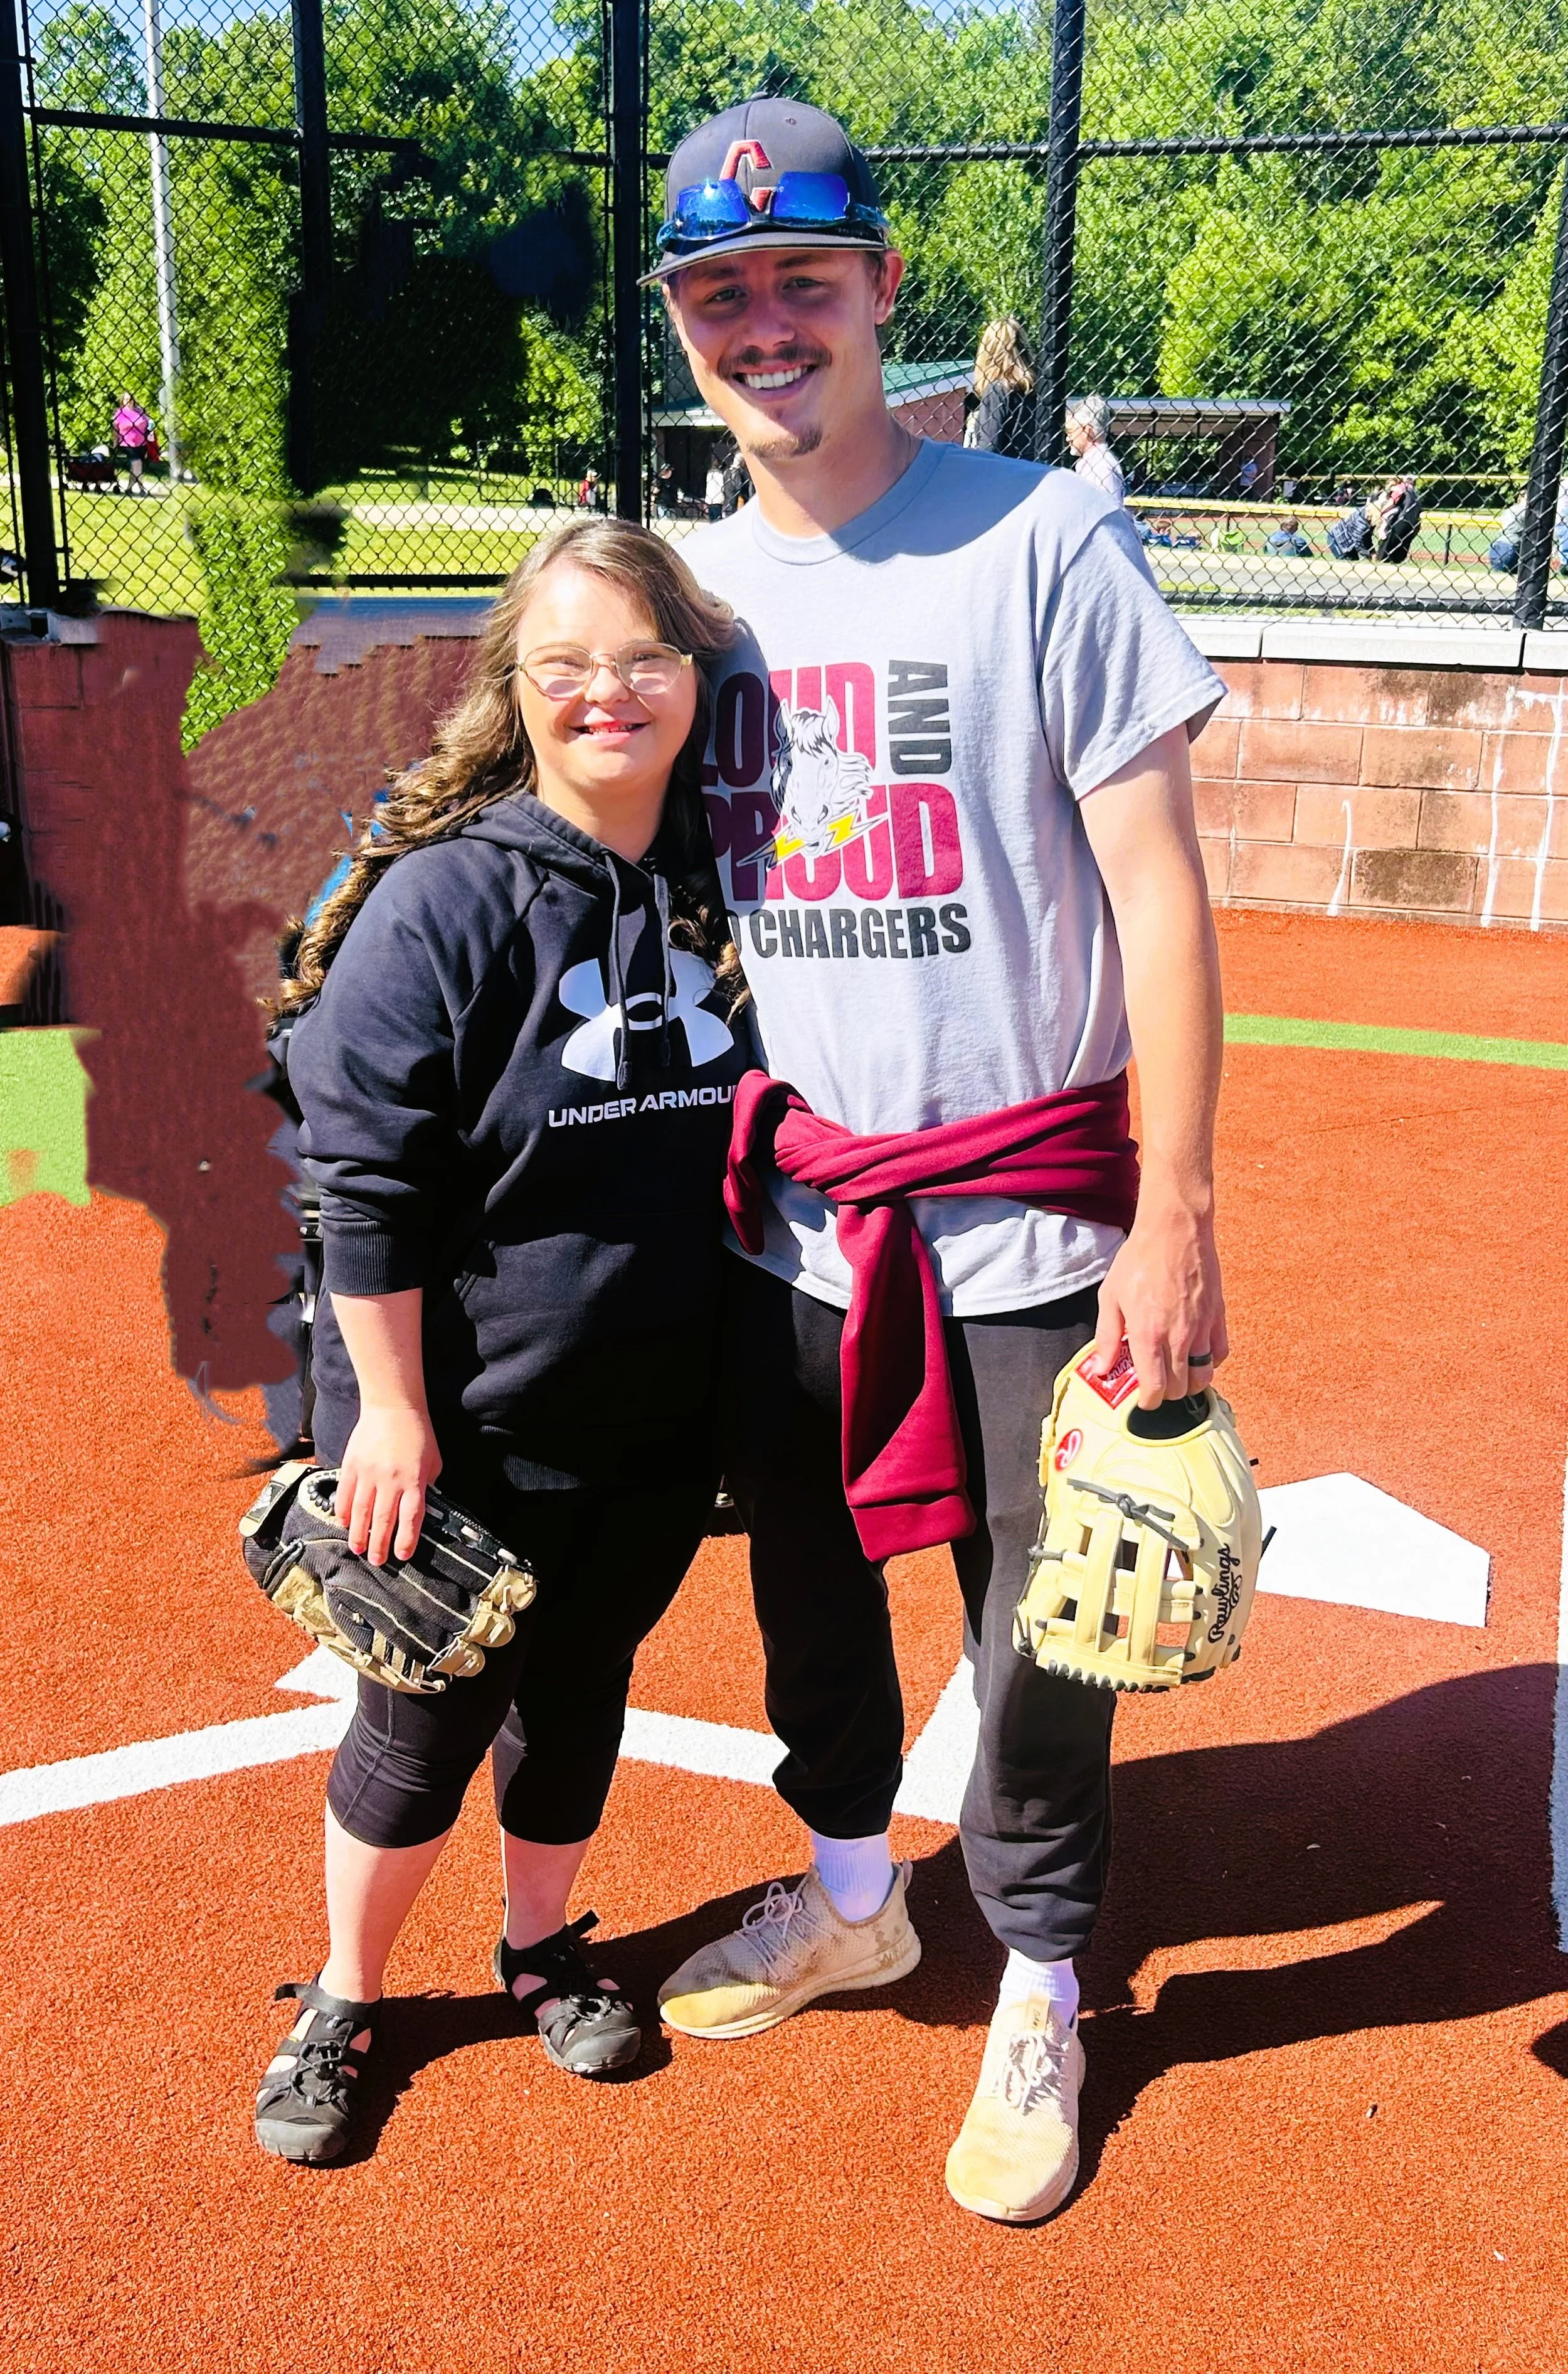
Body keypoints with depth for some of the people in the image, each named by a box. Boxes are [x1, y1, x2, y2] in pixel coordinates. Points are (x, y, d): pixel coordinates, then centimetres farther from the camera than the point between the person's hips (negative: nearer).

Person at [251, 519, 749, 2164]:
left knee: (582, 1689, 20)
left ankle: (542, 1943, 45)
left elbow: (760, 1138, 12)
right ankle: (343, 1997, 35)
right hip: (473, 1423, -4)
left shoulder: (724, 887, -1)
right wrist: (390, 1409, -16)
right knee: (429, 1721, 10)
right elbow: (366, 1181, -15)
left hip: (661, 1416, 4)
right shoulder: (442, 897, -17)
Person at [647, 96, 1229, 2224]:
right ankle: (849, 1896, 43)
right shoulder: (694, 582, 7)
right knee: (804, 1576, 18)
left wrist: (1175, 1216, -17)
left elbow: (1158, 884, -11)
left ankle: (1040, 1996, 29)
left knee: (1037, 1623, 5)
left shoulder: (1043, 538, -8)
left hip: (1022, 1216, -4)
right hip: (788, 1209, 5)